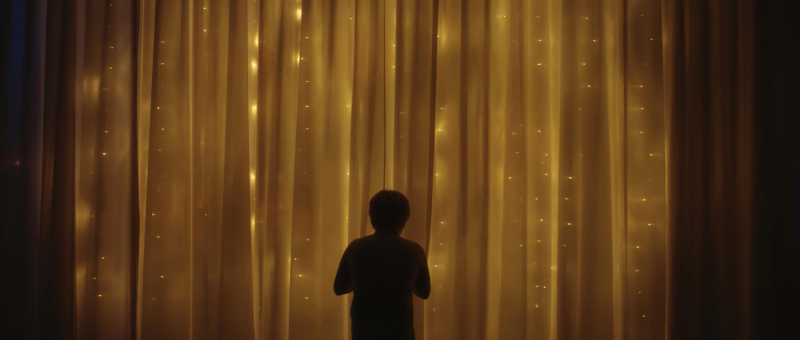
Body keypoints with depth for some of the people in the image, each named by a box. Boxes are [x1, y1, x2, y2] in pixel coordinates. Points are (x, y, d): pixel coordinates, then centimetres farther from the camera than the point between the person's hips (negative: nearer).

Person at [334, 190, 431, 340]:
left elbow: (338, 288, 1)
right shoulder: (414, 250, -11)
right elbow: (424, 292, 1)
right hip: (398, 327, -1)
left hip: (363, 326, 1)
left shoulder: (356, 247, -8)